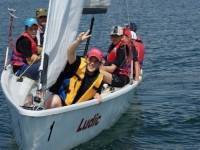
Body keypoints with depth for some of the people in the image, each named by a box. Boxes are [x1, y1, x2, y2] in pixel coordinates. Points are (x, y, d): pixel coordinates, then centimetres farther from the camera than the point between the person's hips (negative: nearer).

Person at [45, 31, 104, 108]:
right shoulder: (79, 64, -10)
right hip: (61, 98, -5)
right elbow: (70, 52, -28)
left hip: (77, 105, 5)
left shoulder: (99, 78, 1)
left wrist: (97, 96, -8)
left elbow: (96, 92, 17)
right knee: (54, 102, -34)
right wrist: (78, 41, -46)